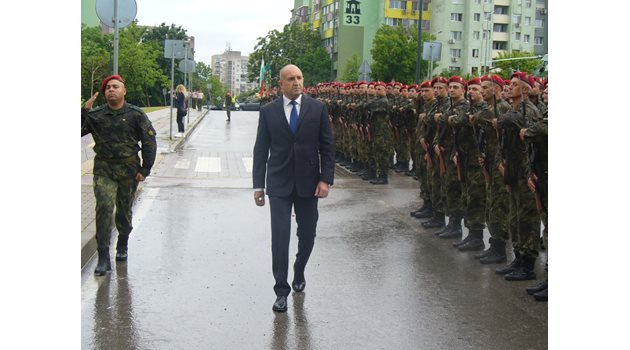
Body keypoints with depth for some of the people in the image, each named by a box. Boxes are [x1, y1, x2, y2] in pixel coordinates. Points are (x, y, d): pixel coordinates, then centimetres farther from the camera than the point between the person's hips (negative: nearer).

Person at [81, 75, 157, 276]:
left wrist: (145, 169, -4)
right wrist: (84, 111, -15)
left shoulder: (136, 115, -1)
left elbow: (149, 142, 1)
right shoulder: (95, 116, 2)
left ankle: (122, 246, 38)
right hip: (103, 169, 0)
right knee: (104, 208, -13)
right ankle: (103, 258, -13)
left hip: (128, 169, 0)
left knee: (124, 210, 12)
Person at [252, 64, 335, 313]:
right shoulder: (268, 111, 1)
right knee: (280, 236, -5)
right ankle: (281, 290, 3)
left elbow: (327, 146, 2)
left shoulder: (317, 109, 1)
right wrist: (258, 185, 1)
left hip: (308, 183, 1)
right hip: (279, 184, -1)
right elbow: (260, 150, 4)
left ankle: (299, 273, 37)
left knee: (307, 235, 11)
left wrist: (326, 179, -7)